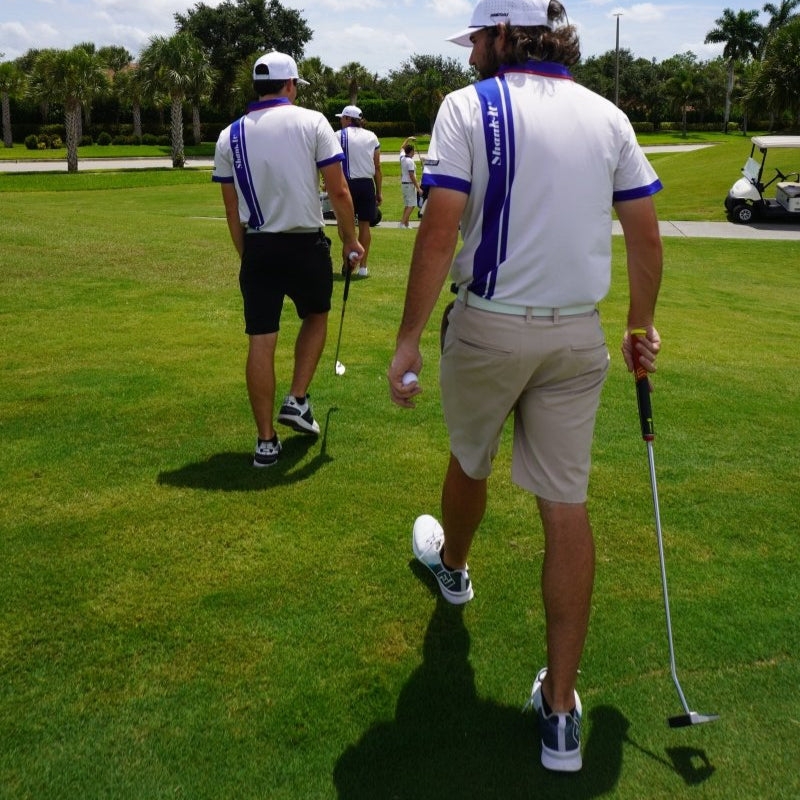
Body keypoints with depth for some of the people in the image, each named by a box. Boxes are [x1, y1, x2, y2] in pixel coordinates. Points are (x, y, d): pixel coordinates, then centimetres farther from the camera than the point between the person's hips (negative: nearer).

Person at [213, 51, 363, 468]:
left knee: (260, 342, 5)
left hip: (258, 249, 2)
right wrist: (350, 239, 5)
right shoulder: (312, 122, -5)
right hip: (306, 245, -2)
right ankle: (297, 400, 15)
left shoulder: (230, 136, 4)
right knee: (316, 316, 25)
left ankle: (266, 441, 9)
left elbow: (232, 210, 6)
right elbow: (339, 191, -8)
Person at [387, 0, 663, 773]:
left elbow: (440, 231, -15)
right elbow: (645, 236, 7)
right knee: (566, 505, 4)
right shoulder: (607, 116, 7)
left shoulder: (469, 107, -7)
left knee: (468, 461, 24)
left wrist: (408, 340, -11)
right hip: (577, 334, 3)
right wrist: (642, 326, 19)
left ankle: (451, 564, 54)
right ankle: (560, 708, 8)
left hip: (488, 326, -3)